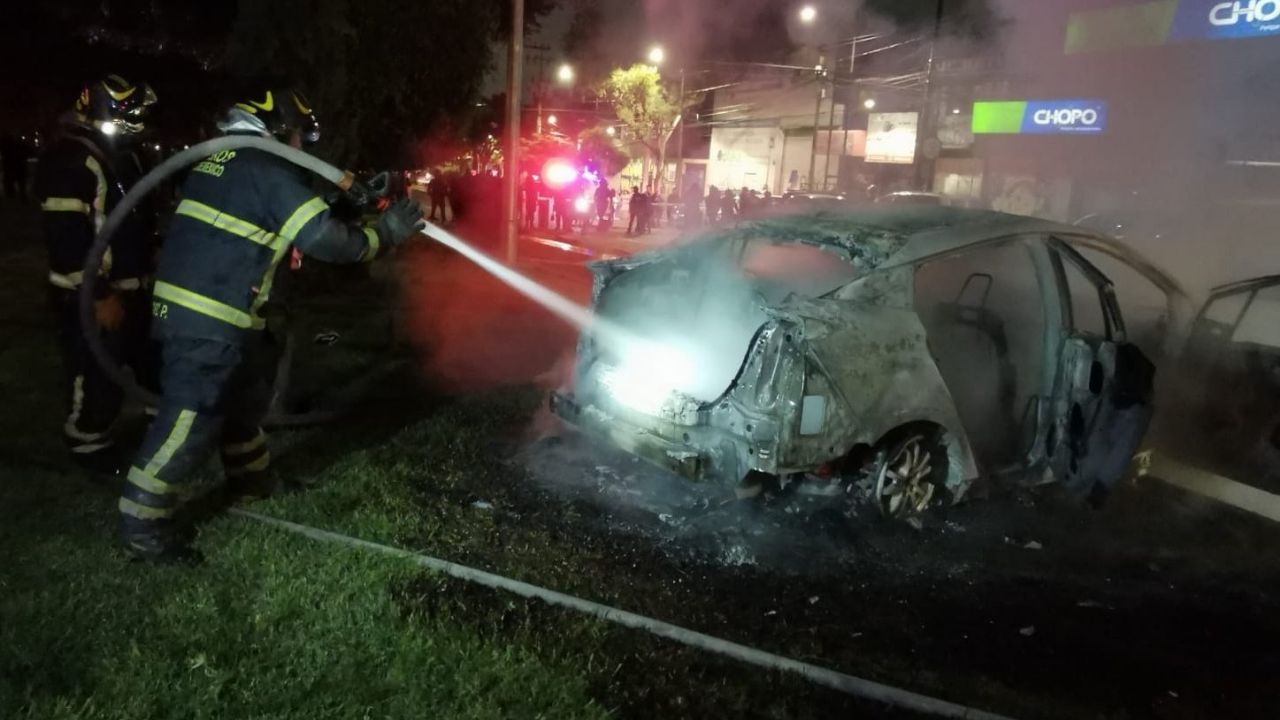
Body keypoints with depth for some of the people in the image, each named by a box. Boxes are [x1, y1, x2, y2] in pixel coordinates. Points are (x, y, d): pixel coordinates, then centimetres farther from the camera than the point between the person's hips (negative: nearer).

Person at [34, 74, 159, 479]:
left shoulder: (119, 155, 13)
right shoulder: (69, 161, -19)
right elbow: (67, 238, -24)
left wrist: (150, 265, 24)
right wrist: (99, 295, -23)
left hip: (129, 288, 10)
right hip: (89, 298, -9)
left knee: (156, 363, 18)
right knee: (96, 379, 1)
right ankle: (91, 449, 17)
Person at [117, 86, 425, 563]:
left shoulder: (219, 161, 17)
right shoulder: (270, 171, -12)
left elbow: (299, 209, 26)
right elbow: (324, 239, -16)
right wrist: (384, 233, -4)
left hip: (189, 306, 10)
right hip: (209, 319, -10)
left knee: (244, 396, 23)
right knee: (191, 417, -5)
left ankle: (251, 479, 40)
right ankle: (144, 524, 2)